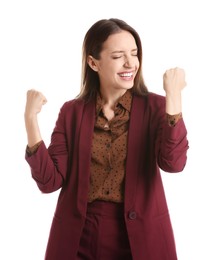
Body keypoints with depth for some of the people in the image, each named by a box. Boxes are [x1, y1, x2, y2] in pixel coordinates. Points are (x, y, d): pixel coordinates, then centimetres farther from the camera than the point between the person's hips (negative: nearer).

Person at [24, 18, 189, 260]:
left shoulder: (155, 107, -4)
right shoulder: (72, 111, 0)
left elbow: (173, 163, -20)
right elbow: (50, 180, -7)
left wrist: (173, 96, -25)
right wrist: (31, 118, -16)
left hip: (138, 238, -1)